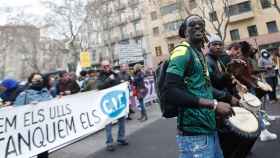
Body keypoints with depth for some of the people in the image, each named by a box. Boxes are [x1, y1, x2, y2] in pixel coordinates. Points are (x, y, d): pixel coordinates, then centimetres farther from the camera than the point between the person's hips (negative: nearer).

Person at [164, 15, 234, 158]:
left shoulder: (200, 54, 14)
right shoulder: (182, 51, -14)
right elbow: (171, 92, -26)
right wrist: (214, 104, -24)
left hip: (209, 127, 9)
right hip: (194, 132, -9)